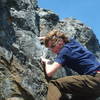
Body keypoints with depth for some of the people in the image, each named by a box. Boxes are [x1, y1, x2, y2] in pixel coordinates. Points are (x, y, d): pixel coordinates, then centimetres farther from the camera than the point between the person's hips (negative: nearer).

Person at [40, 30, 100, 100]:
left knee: (54, 84, -16)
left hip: (94, 79, -10)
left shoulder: (65, 50, -6)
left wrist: (46, 62, 10)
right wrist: (47, 38, 51)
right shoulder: (72, 41, 18)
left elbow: (49, 72, -10)